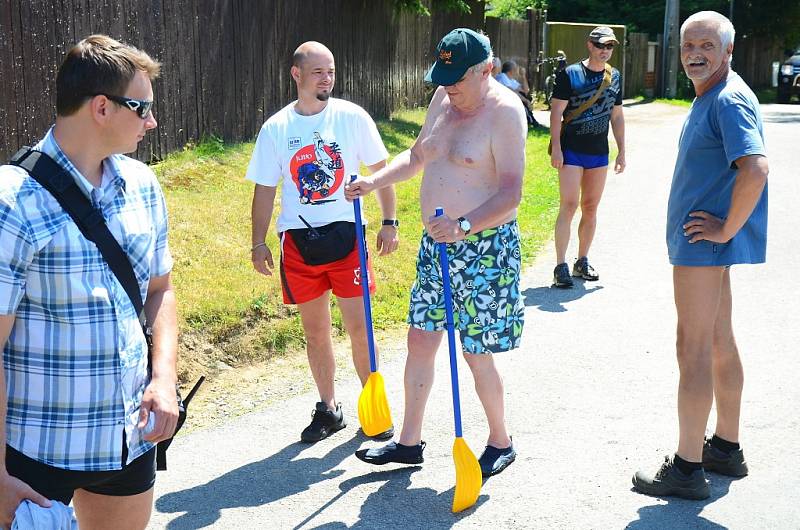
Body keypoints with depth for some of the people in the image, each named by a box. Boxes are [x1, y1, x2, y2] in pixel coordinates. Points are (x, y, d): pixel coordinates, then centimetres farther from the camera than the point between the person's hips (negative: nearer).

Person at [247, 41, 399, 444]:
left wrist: (389, 222, -1)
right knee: (315, 331, 11)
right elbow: (265, 189, 7)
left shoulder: (352, 117, -2)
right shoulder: (276, 128, 2)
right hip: (298, 241, 2)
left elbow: (381, 169, 5)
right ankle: (328, 409, 26)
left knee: (359, 327, -1)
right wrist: (259, 243, 4)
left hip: (346, 235, -1)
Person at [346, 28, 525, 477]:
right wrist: (374, 182, 6)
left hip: (484, 248, -8)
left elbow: (510, 195, -24)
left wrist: (465, 225, -39)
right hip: (438, 243, 8)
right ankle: (410, 441, 25)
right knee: (420, 340, 11)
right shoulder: (443, 99, 7)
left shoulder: (505, 111, -17)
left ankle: (501, 443, 23)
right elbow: (416, 158, 21)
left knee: (477, 353, 1)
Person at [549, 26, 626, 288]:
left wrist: (622, 151, 14)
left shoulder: (615, 77, 11)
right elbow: (556, 112, -7)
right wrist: (556, 147, -14)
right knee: (569, 205, -9)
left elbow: (617, 116, 17)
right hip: (571, 151, -5)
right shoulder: (570, 74, -5)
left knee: (590, 208, 9)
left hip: (599, 153, 5)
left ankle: (582, 261, 21)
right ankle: (561, 266, -7)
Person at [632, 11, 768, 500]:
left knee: (693, 349, -5)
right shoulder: (709, 98, 14)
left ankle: (687, 469, 2)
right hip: (704, 244, 11)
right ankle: (726, 449, 29)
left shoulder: (729, 101, -18)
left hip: (703, 244, -11)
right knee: (720, 344, 17)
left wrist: (725, 230, -23)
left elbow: (756, 168, -31)